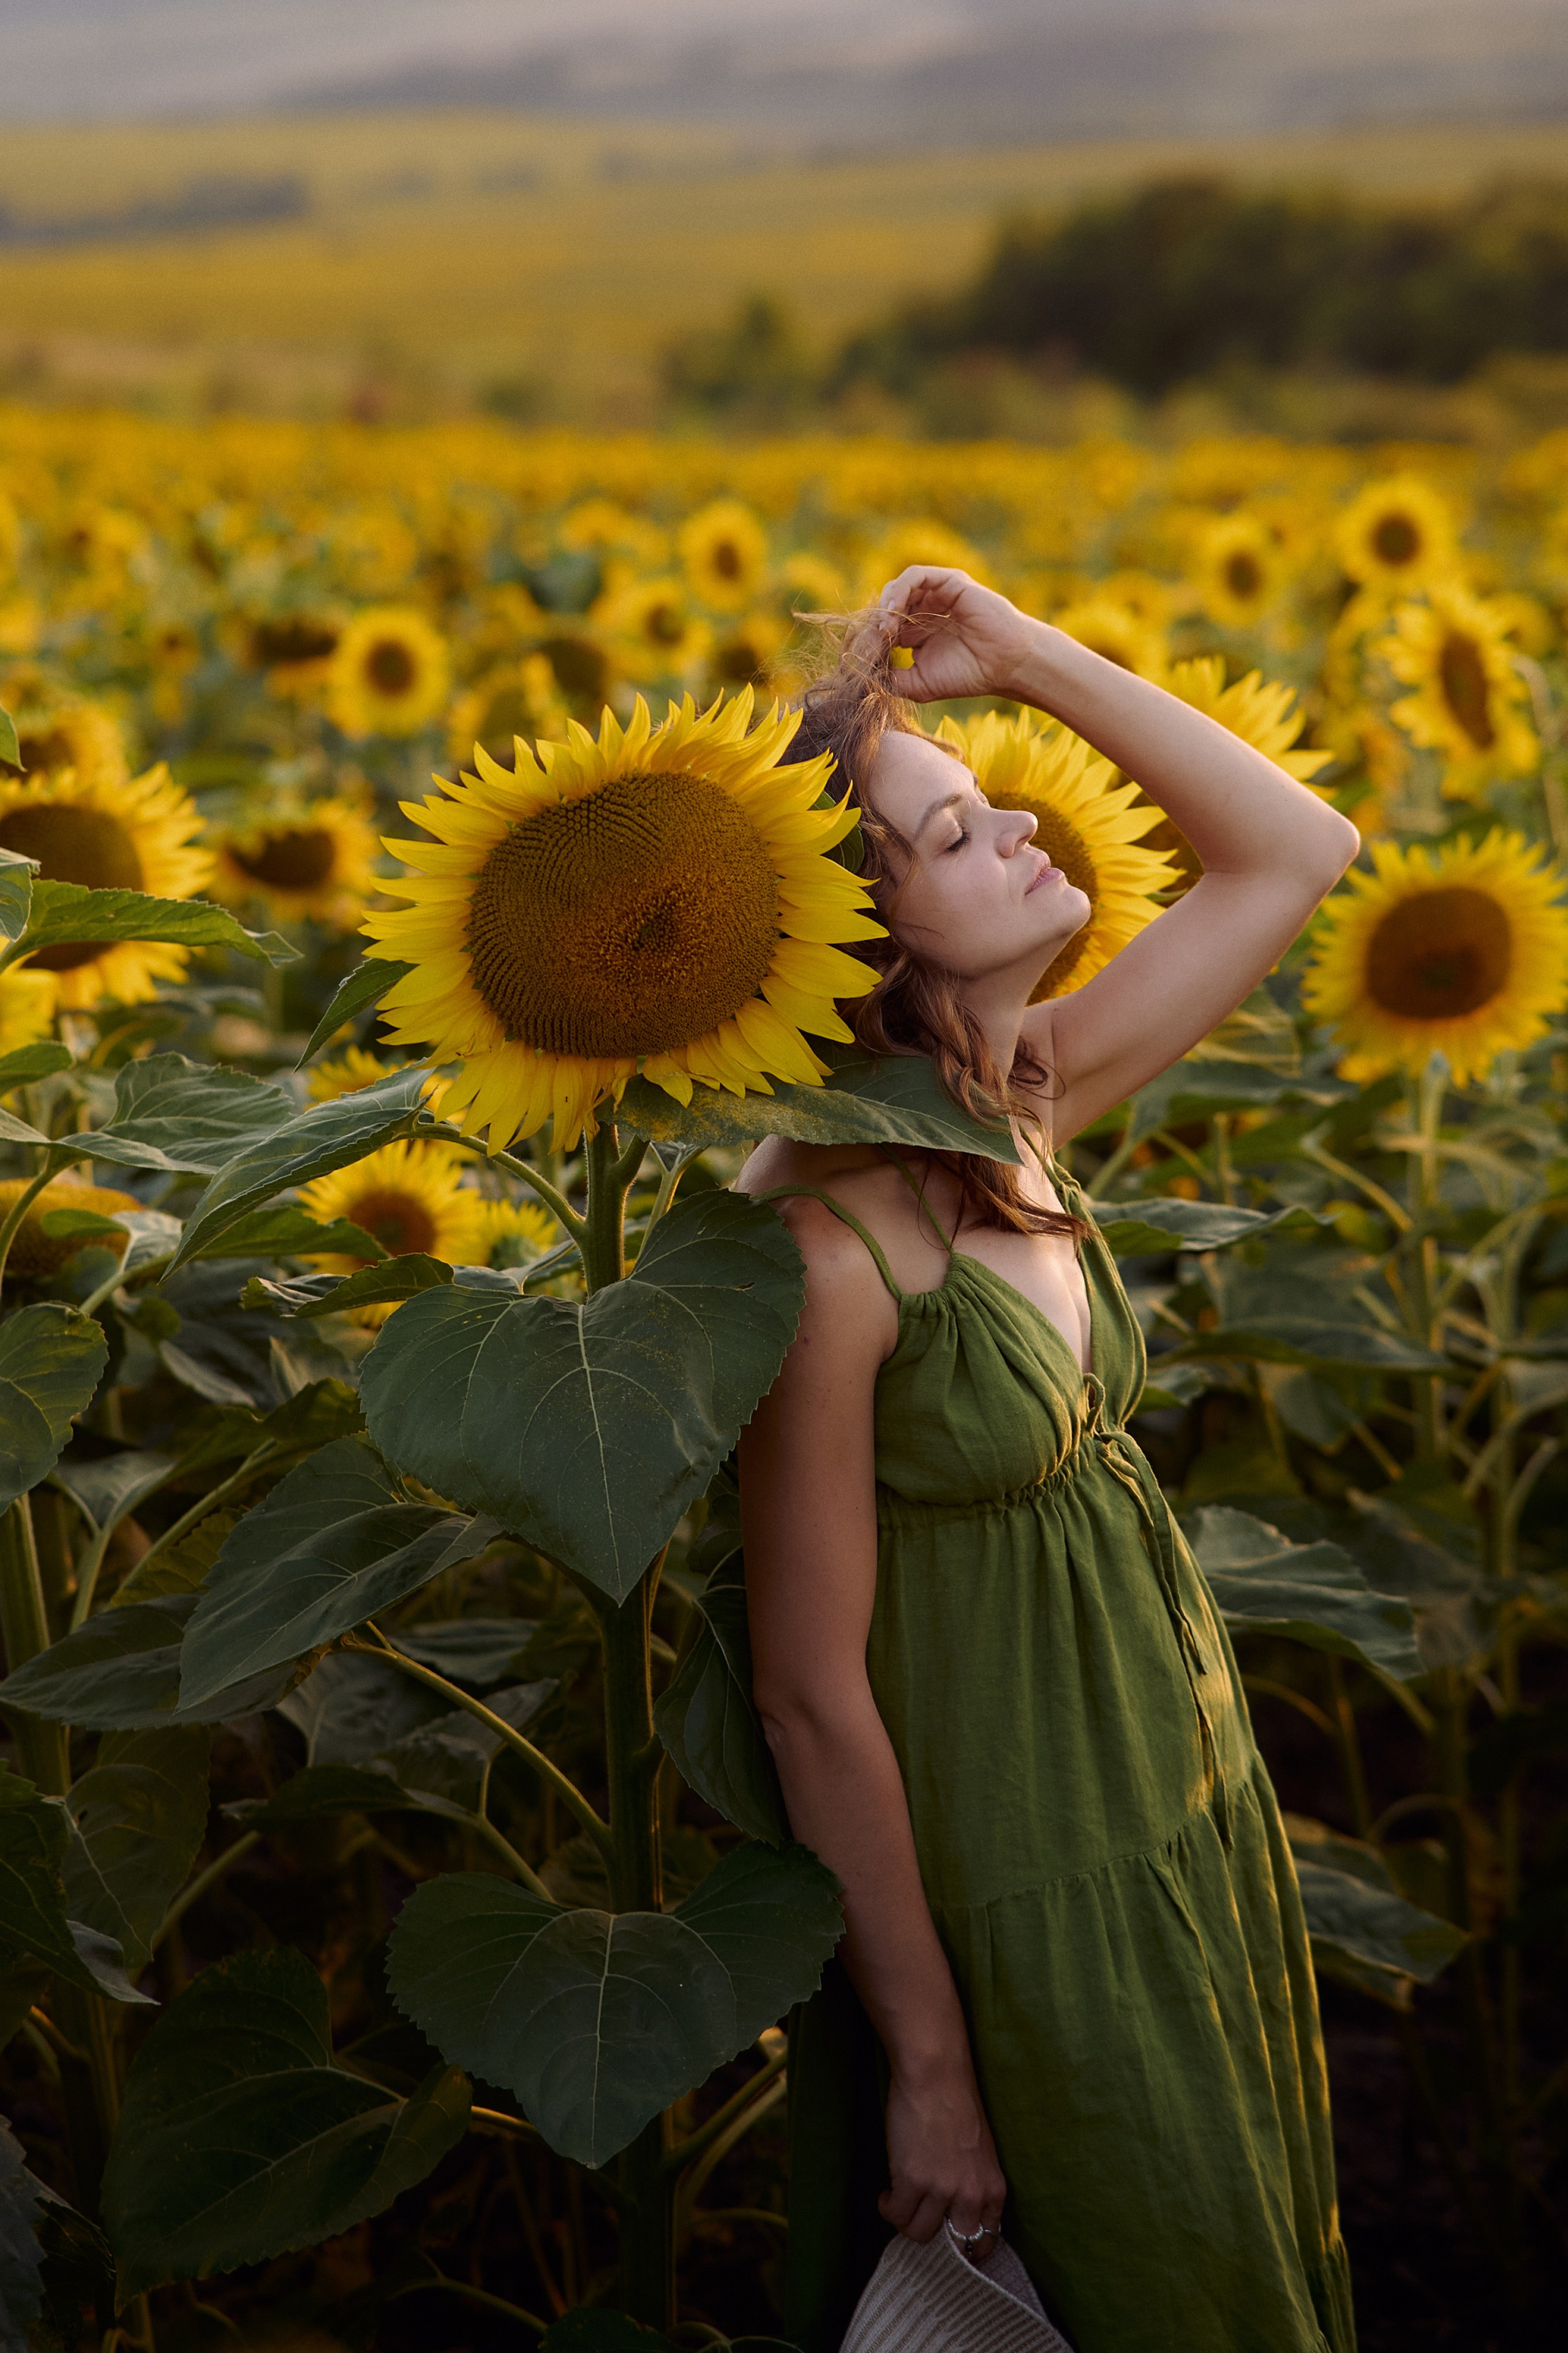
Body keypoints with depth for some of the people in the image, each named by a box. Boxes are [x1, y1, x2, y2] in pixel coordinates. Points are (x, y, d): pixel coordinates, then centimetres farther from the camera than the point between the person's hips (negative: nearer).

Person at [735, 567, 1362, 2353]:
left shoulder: (1020, 1117, -4)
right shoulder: (831, 1250, -26)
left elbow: (1297, 852, 4)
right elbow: (814, 1696, -21)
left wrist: (1025, 655, -7)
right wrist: (926, 2068, -14)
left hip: (1178, 1815, 8)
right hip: (1019, 1917, -8)